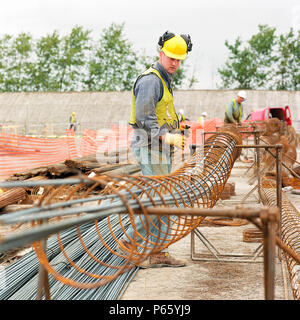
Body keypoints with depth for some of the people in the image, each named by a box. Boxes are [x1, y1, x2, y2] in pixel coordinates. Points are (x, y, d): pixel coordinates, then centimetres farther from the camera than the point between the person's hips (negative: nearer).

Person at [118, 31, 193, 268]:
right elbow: (144, 117, -21)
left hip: (160, 149, 10)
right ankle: (129, 242, 1)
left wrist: (176, 128, 13)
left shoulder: (164, 80, 21)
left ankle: (158, 253, 13)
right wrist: (166, 136, -27)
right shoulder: (150, 80, -12)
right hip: (150, 147, -10)